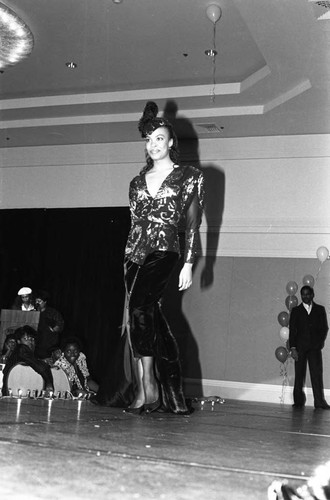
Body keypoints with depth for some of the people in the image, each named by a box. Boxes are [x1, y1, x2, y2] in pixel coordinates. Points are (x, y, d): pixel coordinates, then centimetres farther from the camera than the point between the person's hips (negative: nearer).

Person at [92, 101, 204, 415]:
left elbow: (192, 223, 1)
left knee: (138, 308, -24)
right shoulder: (138, 181, 18)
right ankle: (170, 395, 10)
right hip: (135, 253, 5)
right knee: (152, 318, 3)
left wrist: (188, 263, -5)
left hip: (164, 251, -5)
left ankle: (147, 386, -18)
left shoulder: (189, 177, 5)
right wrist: (127, 258, 14)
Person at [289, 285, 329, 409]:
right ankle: (298, 401, 5)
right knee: (299, 375, 0)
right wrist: (293, 348, -4)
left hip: (315, 347, 0)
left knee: (317, 373, -6)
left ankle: (319, 401, -6)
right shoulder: (296, 311, 9)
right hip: (300, 347, 0)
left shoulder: (320, 309, 12)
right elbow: (292, 330, 5)